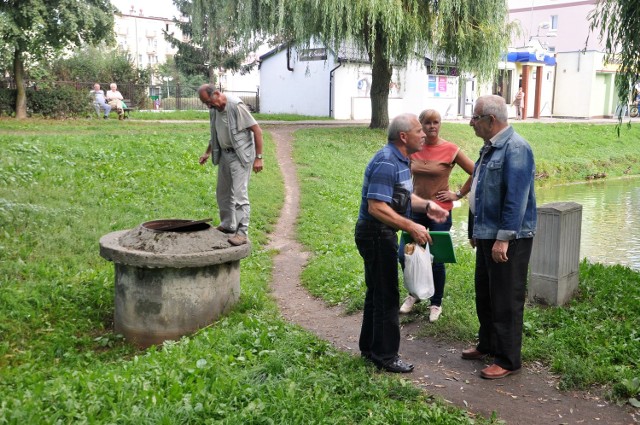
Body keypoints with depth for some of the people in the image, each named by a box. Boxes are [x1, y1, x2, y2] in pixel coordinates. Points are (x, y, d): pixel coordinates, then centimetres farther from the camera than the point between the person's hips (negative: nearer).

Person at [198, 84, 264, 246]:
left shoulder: (236, 106, -20)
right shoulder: (214, 109, 4)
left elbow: (257, 130, -18)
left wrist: (258, 157, -19)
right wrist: (207, 152, 20)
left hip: (241, 155, -8)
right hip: (224, 154, 8)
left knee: (239, 194, -12)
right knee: (223, 192, 14)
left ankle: (242, 233, -9)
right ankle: (228, 225, 28)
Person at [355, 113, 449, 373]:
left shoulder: (401, 160, 11)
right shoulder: (386, 163, -22)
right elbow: (376, 207, -29)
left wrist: (426, 206, 5)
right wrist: (412, 227, -31)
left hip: (384, 233, 11)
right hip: (375, 233, -11)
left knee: (378, 292, 19)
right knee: (386, 295, -2)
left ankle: (370, 347, 32)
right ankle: (385, 355, 11)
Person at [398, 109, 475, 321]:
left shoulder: (450, 150, -10)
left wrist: (458, 194, -6)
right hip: (416, 209, 4)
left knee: (437, 260, 2)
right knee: (404, 255, 0)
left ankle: (436, 303, 24)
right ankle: (415, 294, 28)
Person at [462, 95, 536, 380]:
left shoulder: (516, 149, -18)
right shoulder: (489, 148, 13)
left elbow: (516, 198, -24)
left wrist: (504, 238, -25)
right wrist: (474, 231, 21)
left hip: (509, 240, -10)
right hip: (487, 235, 10)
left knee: (506, 302, 1)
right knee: (484, 295, 20)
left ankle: (508, 361, 13)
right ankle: (487, 344, 37)